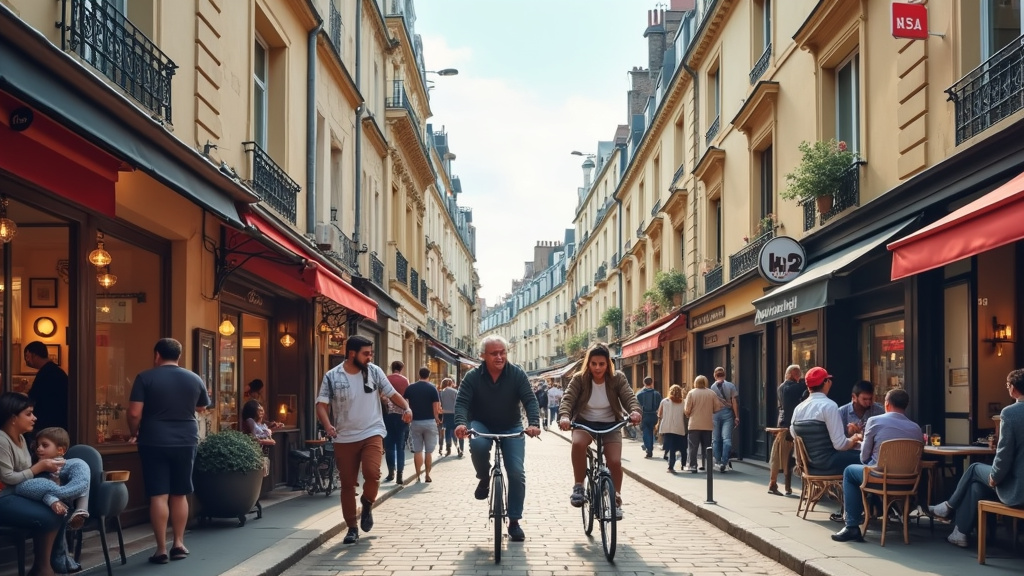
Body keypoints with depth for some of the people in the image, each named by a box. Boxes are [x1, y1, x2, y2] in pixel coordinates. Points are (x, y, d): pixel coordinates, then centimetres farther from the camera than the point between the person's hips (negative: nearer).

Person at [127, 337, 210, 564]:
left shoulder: (145, 378, -6)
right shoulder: (194, 379, 5)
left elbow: (134, 413, -11)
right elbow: (202, 408, 21)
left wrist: (133, 434, 7)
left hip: (154, 442, -3)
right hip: (186, 441, 3)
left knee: (158, 495, -1)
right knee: (180, 494, 13)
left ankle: (161, 549, -1)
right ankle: (179, 544, 15)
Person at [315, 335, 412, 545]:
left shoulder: (374, 371, 0)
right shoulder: (332, 377, -5)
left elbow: (392, 394, 6)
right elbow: (321, 405, -7)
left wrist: (406, 408, -14)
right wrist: (327, 426, -26)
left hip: (372, 434, 0)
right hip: (345, 439, 0)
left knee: (372, 472, -22)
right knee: (347, 484, 4)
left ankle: (367, 505, 9)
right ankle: (352, 528, 18)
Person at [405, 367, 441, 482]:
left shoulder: (410, 388, 2)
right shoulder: (432, 388, -5)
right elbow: (436, 407, -8)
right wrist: (437, 418, 8)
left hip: (415, 422, 2)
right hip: (429, 422, -2)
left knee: (417, 450, 7)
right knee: (429, 451, 7)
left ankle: (418, 476, 4)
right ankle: (427, 475, 6)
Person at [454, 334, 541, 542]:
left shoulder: (517, 374, -12)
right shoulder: (473, 377, -13)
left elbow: (530, 400, -18)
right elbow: (462, 402, -19)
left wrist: (533, 423, -38)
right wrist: (460, 423, -41)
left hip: (511, 428, 1)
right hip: (481, 425, -1)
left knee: (517, 473, -11)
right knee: (477, 444, -37)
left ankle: (514, 522, 2)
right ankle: (484, 479, -5)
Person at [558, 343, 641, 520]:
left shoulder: (618, 378, -7)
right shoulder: (579, 379, -9)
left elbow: (629, 397, -19)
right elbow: (568, 399, -20)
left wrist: (635, 411, -42)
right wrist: (564, 416, -41)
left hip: (610, 425, 1)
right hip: (584, 423, -1)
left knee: (615, 461, -18)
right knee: (578, 443, -35)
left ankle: (616, 500, 6)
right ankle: (578, 487, -19)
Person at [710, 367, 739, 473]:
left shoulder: (711, 387, 0)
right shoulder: (731, 386, 1)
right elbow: (734, 402, -1)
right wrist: (737, 417, 2)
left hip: (715, 414, 0)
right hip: (727, 412, 0)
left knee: (715, 439, 10)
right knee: (727, 439, -3)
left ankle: (718, 462, 12)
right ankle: (724, 462, -15)